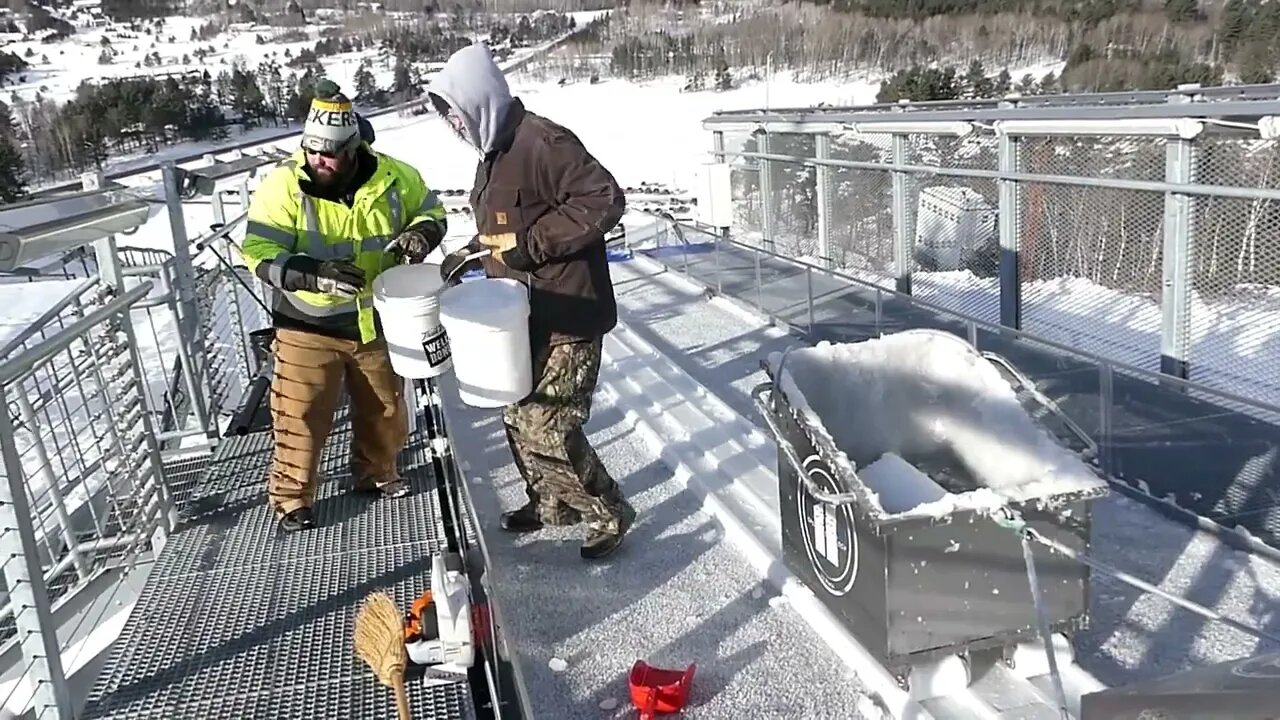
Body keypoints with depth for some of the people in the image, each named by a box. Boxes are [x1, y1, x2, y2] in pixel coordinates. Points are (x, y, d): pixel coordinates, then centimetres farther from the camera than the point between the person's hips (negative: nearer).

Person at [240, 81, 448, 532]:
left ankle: (377, 473, 43)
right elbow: (259, 253, -20)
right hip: (309, 326, -3)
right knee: (301, 417, 2)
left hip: (376, 321, 3)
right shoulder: (283, 187, -18)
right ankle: (291, 498, 22)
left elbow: (430, 211, 6)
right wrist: (313, 274, -37)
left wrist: (421, 234, -18)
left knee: (385, 409, 18)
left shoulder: (393, 178, -11)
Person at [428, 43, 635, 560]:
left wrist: (533, 243, -24)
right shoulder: (494, 153, 12)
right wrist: (469, 255, 13)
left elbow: (605, 200, -26)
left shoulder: (543, 143, -19)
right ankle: (550, 501, 38)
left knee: (547, 430, -7)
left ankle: (608, 513, 14)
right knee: (520, 418, 18)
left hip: (567, 316, -10)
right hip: (525, 315, 10)